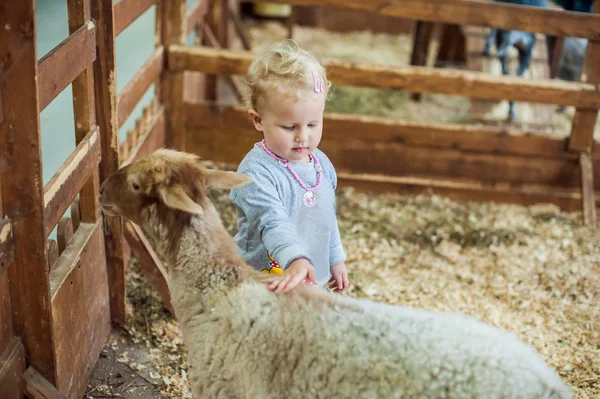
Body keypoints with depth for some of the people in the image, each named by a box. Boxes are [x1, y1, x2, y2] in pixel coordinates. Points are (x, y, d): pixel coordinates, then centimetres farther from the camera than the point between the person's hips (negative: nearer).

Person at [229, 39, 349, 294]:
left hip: (315, 279, 7)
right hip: (267, 284, -7)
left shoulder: (322, 164, 1)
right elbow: (272, 222, -39)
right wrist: (296, 260, -54)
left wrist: (336, 259, 22)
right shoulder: (257, 172, -25)